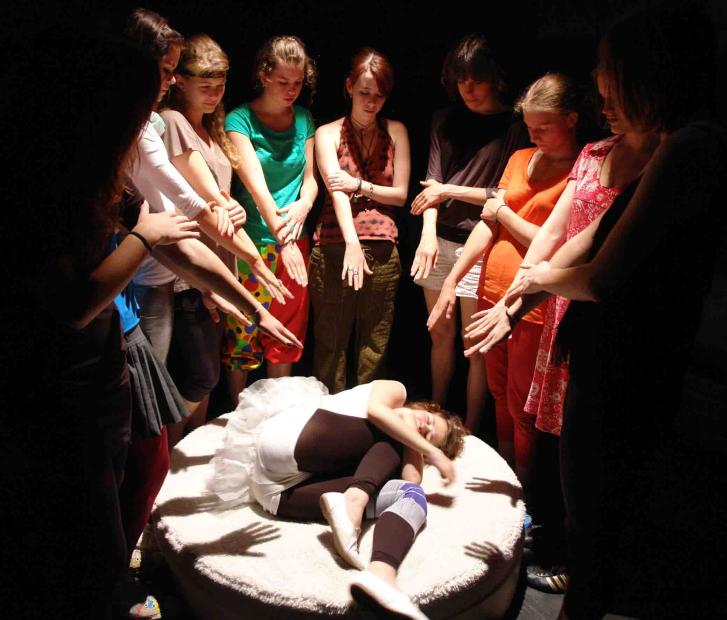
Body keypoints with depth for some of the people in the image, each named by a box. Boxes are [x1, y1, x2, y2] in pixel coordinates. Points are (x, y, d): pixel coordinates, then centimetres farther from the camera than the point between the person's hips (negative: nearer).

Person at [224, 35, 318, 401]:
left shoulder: (303, 119, 8)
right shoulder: (240, 120, -8)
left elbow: (310, 177, 8)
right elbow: (255, 182, -20)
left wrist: (301, 208, -16)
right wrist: (283, 240, -31)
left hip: (295, 241, 5)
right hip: (252, 242, -5)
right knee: (242, 337, 3)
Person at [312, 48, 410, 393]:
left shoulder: (396, 131, 10)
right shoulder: (328, 134, 2)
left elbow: (401, 194, 6)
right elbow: (336, 191, -13)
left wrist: (360, 185, -10)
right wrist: (352, 243, -27)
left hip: (383, 251, 2)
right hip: (335, 247, -2)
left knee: (374, 346, 7)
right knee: (330, 342, 5)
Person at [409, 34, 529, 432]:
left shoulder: (514, 128, -2)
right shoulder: (446, 121, 11)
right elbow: (433, 181, 1)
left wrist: (451, 191, -8)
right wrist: (428, 233, -14)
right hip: (440, 241, 5)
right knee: (440, 333, 14)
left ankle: (469, 431, 15)